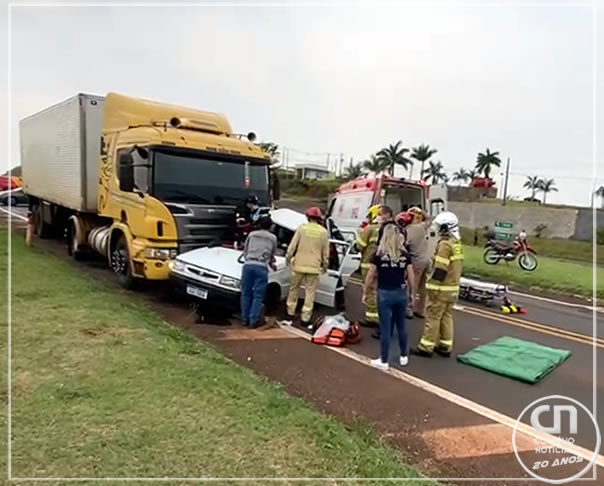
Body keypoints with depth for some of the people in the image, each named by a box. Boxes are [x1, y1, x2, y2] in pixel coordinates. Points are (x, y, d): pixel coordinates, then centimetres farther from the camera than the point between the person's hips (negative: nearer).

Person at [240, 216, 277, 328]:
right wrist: (271, 263, 43)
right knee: (258, 296, 3)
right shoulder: (273, 238, 15)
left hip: (248, 265, 2)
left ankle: (245, 319, 14)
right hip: (261, 267, -2)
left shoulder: (251, 234, 17)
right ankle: (254, 320, 2)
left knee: (246, 294, 10)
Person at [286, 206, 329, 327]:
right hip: (314, 267, 0)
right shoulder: (323, 231, 1)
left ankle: (290, 312, 25)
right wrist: (325, 265, 16)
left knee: (294, 288, 17)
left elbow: (292, 245, -2)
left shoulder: (302, 228, -2)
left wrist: (288, 257, 10)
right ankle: (305, 318, 4)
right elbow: (325, 252, 5)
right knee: (310, 292, 4)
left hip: (299, 264, 0)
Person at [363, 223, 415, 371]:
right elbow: (411, 277, 2)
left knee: (385, 328, 4)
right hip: (401, 293, 3)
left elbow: (371, 276, -4)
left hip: (385, 293, -3)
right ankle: (404, 356, 32)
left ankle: (383, 361, 15)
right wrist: (412, 293, 16)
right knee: (401, 326, 19)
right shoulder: (405, 255, -2)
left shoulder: (379, 254, -10)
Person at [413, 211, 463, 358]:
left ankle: (425, 347, 4)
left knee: (433, 317, -2)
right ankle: (445, 347, 20)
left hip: (442, 288, -9)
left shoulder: (445, 243, -18)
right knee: (446, 316, 14)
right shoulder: (457, 243, 12)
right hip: (453, 287, 9)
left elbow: (440, 269, -22)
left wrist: (434, 287, -19)